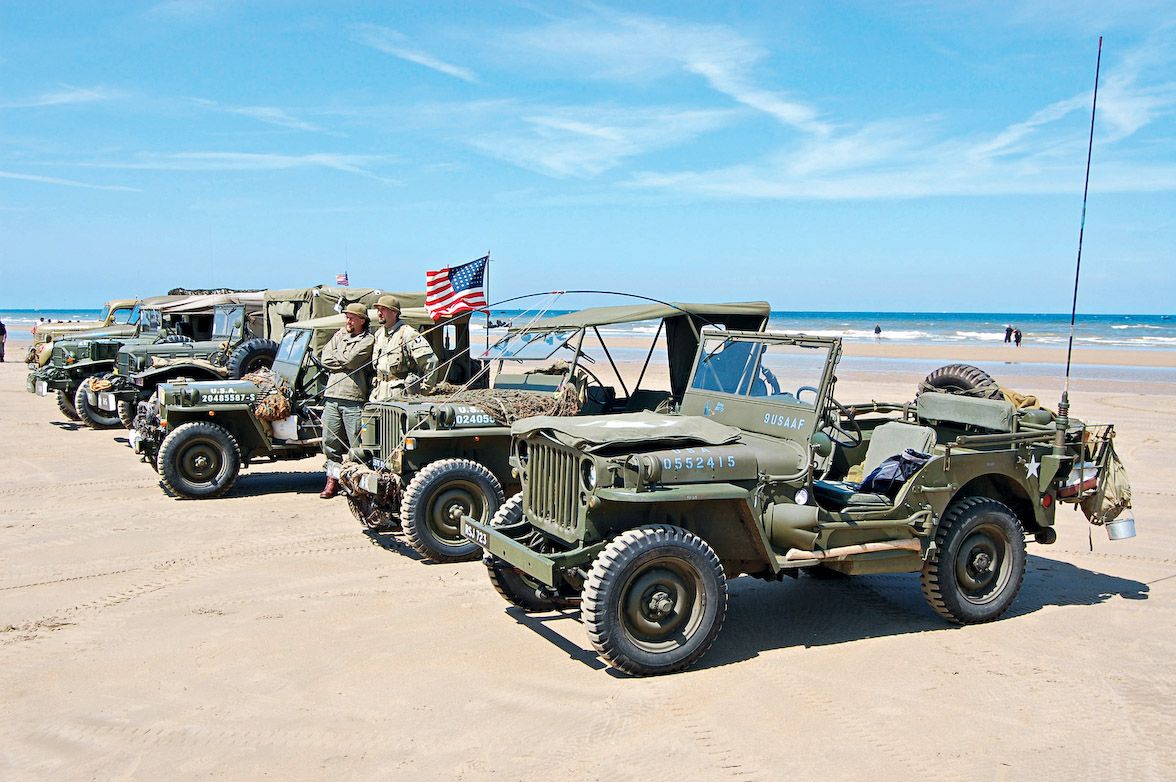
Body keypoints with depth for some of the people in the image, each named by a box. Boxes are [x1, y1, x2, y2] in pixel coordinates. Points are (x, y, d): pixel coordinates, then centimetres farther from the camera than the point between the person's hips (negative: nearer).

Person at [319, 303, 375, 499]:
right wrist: (345, 362, -5)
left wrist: (336, 357, 3)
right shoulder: (339, 335, 18)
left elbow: (350, 360, -13)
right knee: (330, 442, 8)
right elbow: (325, 359, 5)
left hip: (353, 399, -6)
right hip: (332, 396, 6)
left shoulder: (368, 340, 0)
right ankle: (332, 480, 16)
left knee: (356, 444, -3)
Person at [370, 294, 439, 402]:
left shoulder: (408, 334, -11)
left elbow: (431, 361, -17)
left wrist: (424, 388, -11)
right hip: (379, 395, 8)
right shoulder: (378, 334, 15)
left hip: (400, 395, -7)